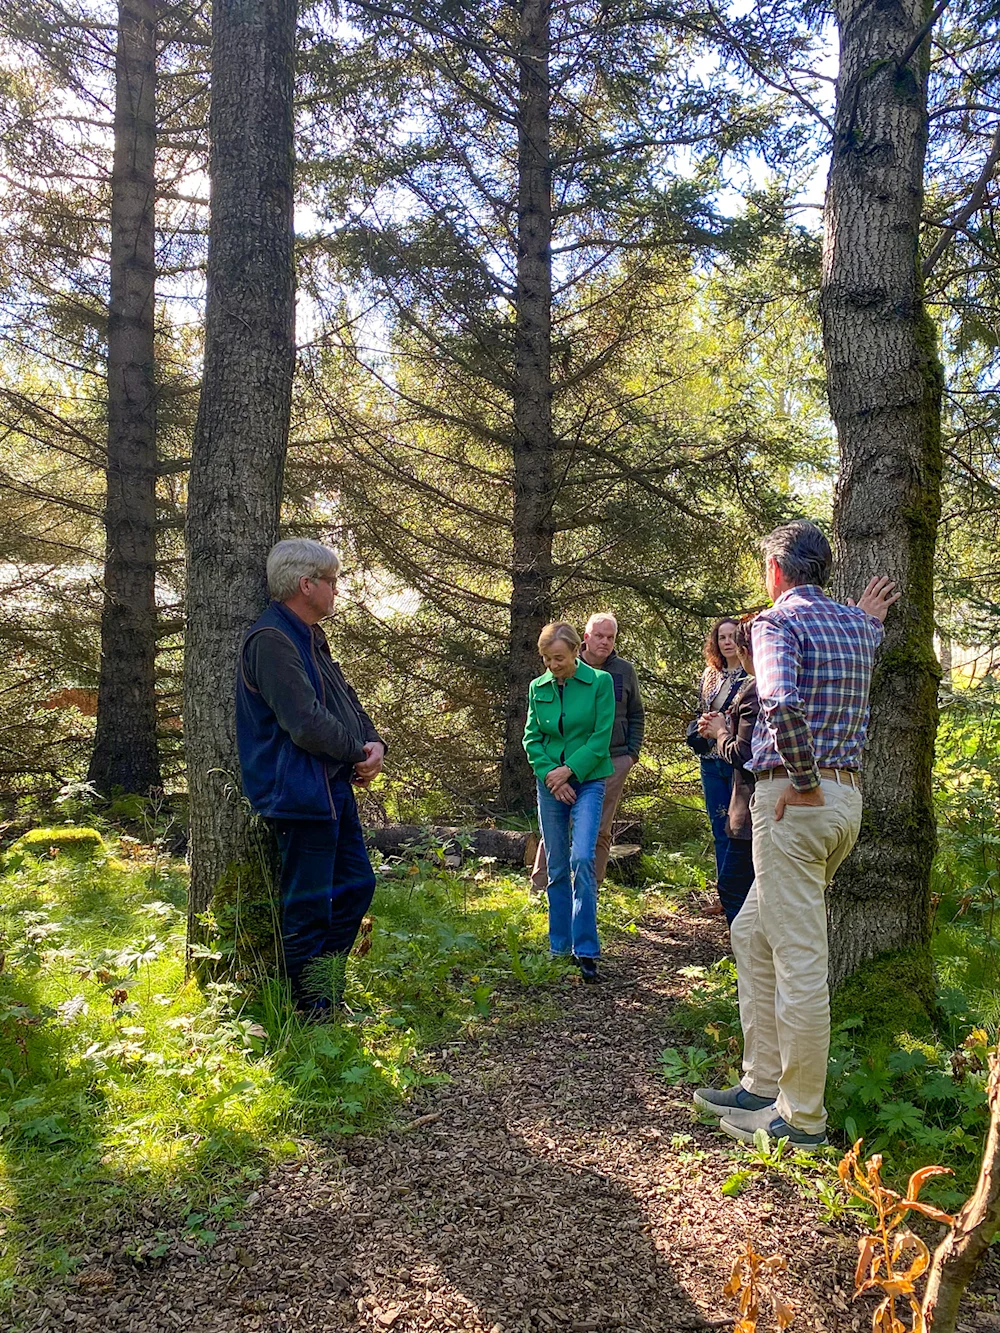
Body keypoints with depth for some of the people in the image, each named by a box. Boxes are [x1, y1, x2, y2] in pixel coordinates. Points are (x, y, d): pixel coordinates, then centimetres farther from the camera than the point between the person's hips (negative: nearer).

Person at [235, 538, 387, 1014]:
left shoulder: (311, 638, 16)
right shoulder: (270, 640, -17)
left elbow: (348, 706, 18)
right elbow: (307, 724, -24)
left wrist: (374, 743, -2)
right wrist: (360, 752, -9)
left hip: (335, 789, 11)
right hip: (300, 794, -11)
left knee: (356, 886, 18)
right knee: (308, 908, -2)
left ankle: (329, 996, 30)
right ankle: (309, 1012, 12)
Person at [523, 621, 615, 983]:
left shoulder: (599, 682, -4)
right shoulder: (538, 688, 6)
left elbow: (601, 737, -7)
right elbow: (532, 739, 7)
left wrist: (569, 770, -13)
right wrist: (550, 776, -7)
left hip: (588, 780, -4)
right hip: (550, 782, 4)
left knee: (582, 859, -17)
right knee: (557, 867, 8)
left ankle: (586, 949, -11)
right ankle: (560, 947, 18)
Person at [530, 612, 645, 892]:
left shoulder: (625, 671, 6)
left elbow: (636, 714, 16)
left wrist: (633, 752, 6)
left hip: (613, 761, 2)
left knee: (600, 830, 6)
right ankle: (539, 886, 3)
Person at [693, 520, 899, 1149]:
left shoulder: (777, 622, -10)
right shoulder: (857, 623, 14)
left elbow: (781, 702, -30)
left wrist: (804, 780, -20)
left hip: (796, 801, -9)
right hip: (847, 796, 9)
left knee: (798, 961, -1)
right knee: (753, 933, 18)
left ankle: (802, 1118, 10)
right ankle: (762, 1085, 24)